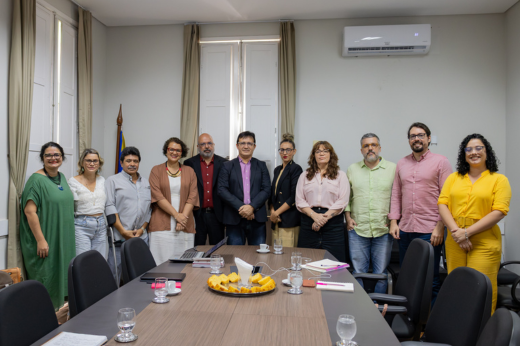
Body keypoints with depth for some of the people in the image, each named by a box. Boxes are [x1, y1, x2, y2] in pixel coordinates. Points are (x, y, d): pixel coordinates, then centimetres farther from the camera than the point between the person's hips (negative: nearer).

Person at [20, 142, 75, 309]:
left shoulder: (62, 177, 10)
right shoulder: (36, 180, -14)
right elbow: (29, 211, -19)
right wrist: (40, 240, -22)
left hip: (63, 239, 8)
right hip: (45, 241, -7)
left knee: (60, 274, 16)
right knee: (44, 277, 1)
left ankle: (59, 306, 29)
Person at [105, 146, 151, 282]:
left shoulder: (146, 183, 16)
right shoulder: (113, 180, 4)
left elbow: (149, 208, 13)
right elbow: (110, 207, -5)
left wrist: (142, 229, 0)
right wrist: (123, 231, -11)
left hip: (141, 237, 4)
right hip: (120, 238, -4)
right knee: (115, 273, -1)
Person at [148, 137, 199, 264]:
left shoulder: (189, 171, 12)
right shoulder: (156, 170, 7)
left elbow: (192, 196, 4)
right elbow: (157, 196, -4)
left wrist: (183, 217, -8)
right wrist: (176, 215, -10)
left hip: (185, 226, 2)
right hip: (162, 225, -1)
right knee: (163, 261, -4)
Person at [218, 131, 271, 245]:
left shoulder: (261, 166, 11)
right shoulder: (227, 166, 7)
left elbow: (266, 189, 2)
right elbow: (222, 190, -2)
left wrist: (252, 207, -13)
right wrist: (240, 207, -13)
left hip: (257, 218, 1)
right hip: (234, 219, -1)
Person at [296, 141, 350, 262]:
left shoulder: (340, 175, 8)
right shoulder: (305, 176, 14)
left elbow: (342, 202, -2)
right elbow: (300, 201, 4)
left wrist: (325, 217, -11)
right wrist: (314, 215, -11)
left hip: (332, 222, -1)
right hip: (309, 222, 2)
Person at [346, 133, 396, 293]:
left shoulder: (393, 168, 3)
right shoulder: (352, 169, 9)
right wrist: (348, 217, 3)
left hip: (383, 230, -1)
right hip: (357, 229, 1)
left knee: (381, 273, 7)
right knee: (358, 272, 7)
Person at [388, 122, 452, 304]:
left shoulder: (440, 161, -1)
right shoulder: (402, 163, 13)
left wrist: (440, 227, -13)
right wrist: (393, 221, 4)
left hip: (429, 231, -4)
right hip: (405, 229, 5)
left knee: (430, 279, 3)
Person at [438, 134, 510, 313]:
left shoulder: (499, 179, 4)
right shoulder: (454, 178, 13)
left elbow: (499, 211, -7)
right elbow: (442, 204, 5)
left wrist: (467, 232, -14)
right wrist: (456, 231, -10)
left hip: (484, 242, -3)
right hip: (455, 241, 3)